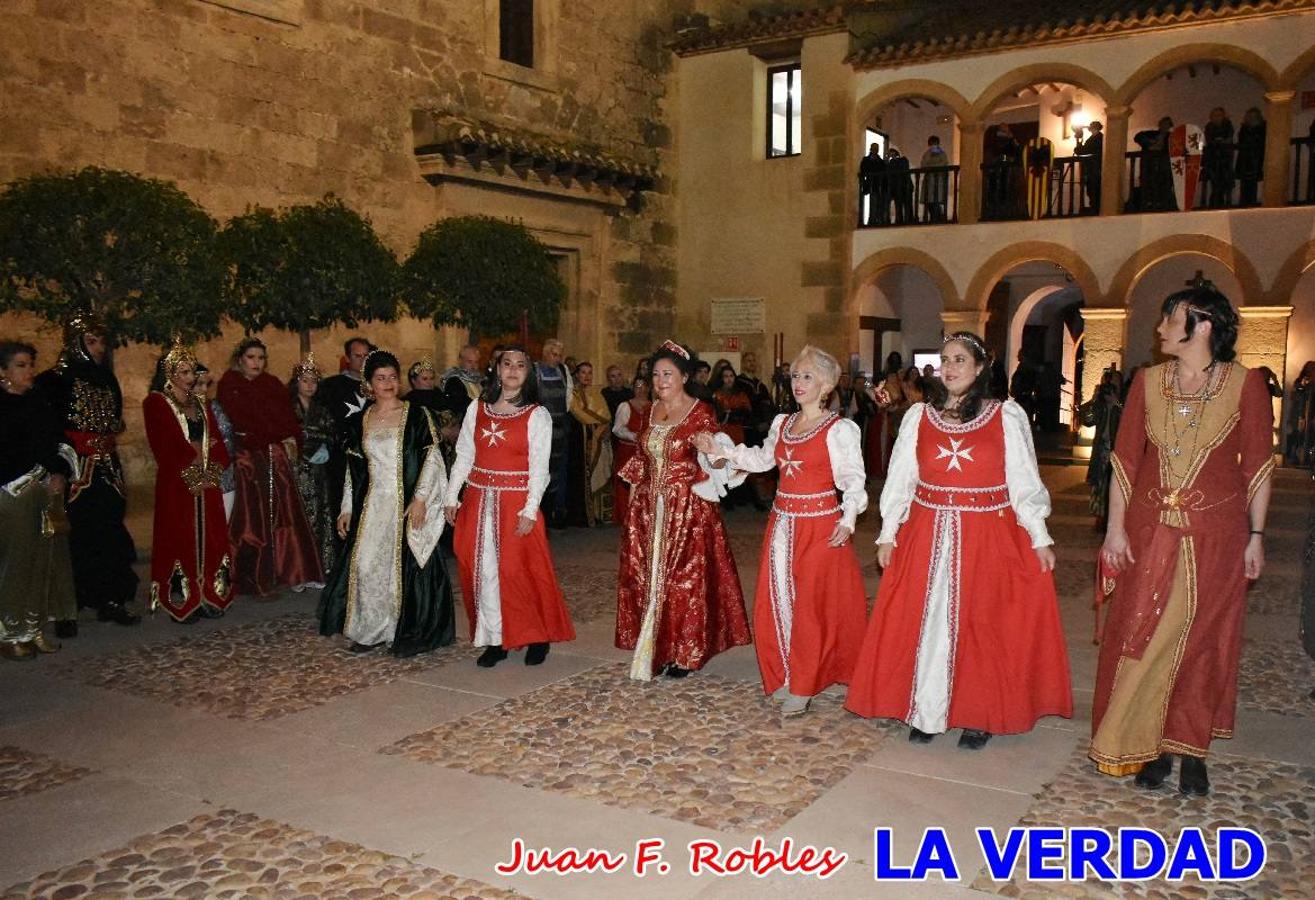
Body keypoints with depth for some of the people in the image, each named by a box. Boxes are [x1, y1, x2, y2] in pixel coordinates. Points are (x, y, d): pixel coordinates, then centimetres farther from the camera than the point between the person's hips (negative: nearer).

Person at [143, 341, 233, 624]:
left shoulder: (201, 404, 16)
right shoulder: (156, 404, -2)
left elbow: (218, 444, 10)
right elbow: (163, 447, -12)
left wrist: (211, 470, -5)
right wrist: (193, 452, -12)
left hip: (207, 484, 5)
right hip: (177, 485, -5)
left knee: (210, 540, 4)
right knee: (181, 541, -4)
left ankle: (209, 598, 11)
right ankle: (182, 603, 2)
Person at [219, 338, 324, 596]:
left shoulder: (273, 384, 16)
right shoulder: (229, 386, 4)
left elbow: (287, 415, 7)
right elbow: (241, 420, -6)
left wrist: (292, 439, -11)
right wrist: (281, 437, -6)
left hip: (277, 457, 3)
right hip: (247, 458, -3)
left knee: (282, 512, -2)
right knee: (252, 516, -5)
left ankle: (288, 570, 1)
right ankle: (252, 577, -1)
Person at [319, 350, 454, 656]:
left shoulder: (416, 415, -3)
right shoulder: (359, 421, 10)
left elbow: (432, 458, -6)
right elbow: (353, 469, 14)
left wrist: (420, 498, -14)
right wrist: (346, 508, 11)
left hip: (407, 503, -4)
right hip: (372, 505, 4)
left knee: (405, 563, -1)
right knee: (366, 564, 3)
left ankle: (407, 633, 10)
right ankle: (371, 630, 16)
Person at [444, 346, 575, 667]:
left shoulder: (537, 415, -2)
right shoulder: (476, 409, 9)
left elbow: (539, 467, -7)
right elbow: (463, 456, 10)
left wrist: (530, 510, -14)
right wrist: (451, 497, 4)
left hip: (516, 500, -4)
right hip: (478, 499, 4)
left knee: (519, 569, -2)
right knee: (484, 569, 5)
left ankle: (538, 637, 15)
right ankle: (495, 639, 15)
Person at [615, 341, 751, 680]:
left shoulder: (701, 413, -7)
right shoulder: (652, 411, 11)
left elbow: (712, 464, -9)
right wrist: (637, 490, 13)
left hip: (688, 508, -6)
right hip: (650, 507, 6)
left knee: (686, 576, -3)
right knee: (649, 575, 8)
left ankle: (686, 653, 8)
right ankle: (656, 648, 19)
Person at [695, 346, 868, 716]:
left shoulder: (839, 429, -10)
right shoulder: (782, 423, 10)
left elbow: (852, 480, -11)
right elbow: (762, 459, 22)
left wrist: (847, 520, -23)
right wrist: (719, 450, 14)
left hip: (819, 525, -6)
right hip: (783, 522, 6)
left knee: (810, 604, 0)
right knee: (776, 599, 9)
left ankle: (802, 688, 12)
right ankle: (784, 675, 25)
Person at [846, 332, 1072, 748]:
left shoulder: (1008, 416, -1)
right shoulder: (918, 416, 5)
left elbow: (1024, 481, 0)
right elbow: (900, 479, 7)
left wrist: (1040, 537, -2)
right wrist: (887, 534, 4)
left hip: (988, 537, -2)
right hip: (927, 536, 2)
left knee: (981, 624, 5)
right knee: (926, 623, 5)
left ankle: (979, 716, 20)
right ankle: (925, 713, 18)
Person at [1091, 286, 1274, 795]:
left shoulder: (1245, 384, -5)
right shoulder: (1148, 382, 2)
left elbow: (1258, 467, -1)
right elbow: (1125, 459, 3)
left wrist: (1255, 536, -2)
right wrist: (1116, 528, -1)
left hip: (1215, 535, -2)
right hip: (1150, 531, 2)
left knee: (1202, 642, 8)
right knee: (1143, 637, 5)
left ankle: (1190, 749, 23)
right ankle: (1150, 746, 20)